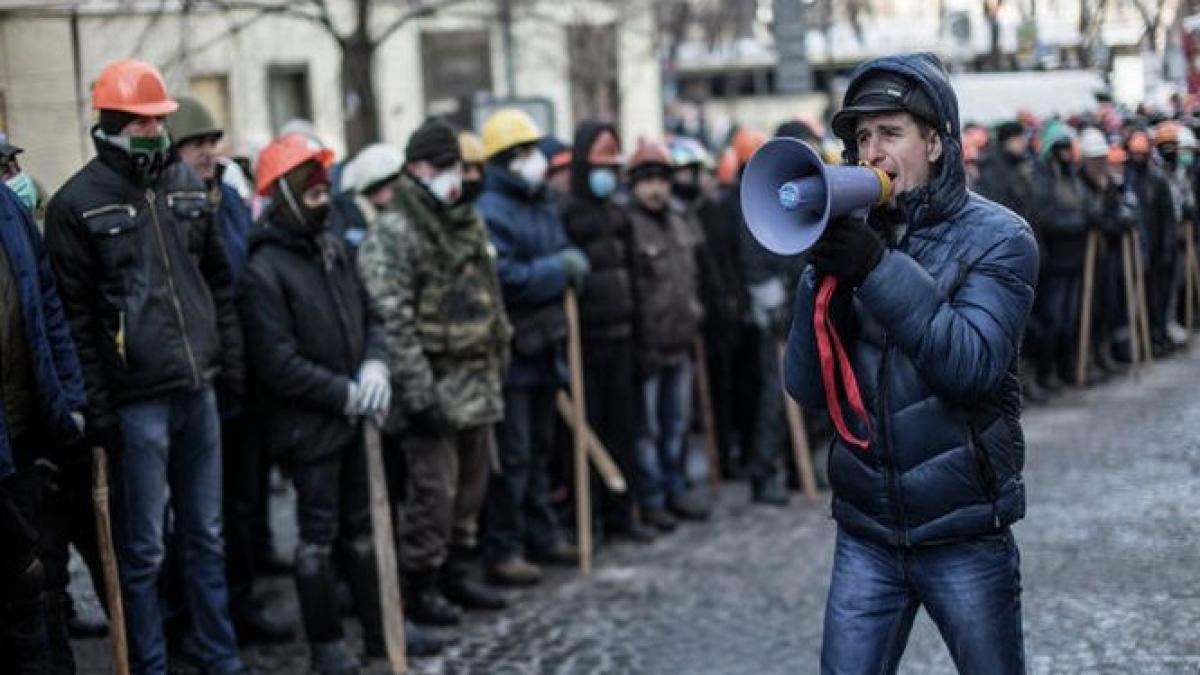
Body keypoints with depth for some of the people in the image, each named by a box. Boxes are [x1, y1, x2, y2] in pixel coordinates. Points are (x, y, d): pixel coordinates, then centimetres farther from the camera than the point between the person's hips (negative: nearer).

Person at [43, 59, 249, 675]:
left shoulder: (186, 184, 10)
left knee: (207, 536, 14)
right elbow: (75, 314, -7)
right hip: (137, 399, -5)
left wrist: (232, 364, 11)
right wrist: (97, 405, -10)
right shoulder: (77, 203, -6)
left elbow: (218, 280, 16)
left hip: (198, 390, 5)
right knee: (143, 549, 3)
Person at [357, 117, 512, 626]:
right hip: (437, 384, -8)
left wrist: (499, 362, 17)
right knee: (433, 489, -5)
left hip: (480, 380, 8)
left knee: (471, 483, 14)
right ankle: (420, 588, 8)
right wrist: (419, 391, -22)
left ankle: (456, 573, 27)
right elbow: (392, 319, -19)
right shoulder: (393, 232, -13)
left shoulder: (469, 222, 14)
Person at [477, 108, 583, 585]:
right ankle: (502, 551, 4)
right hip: (510, 353, -9)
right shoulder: (490, 212, -17)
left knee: (539, 448, 19)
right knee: (511, 456, -4)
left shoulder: (544, 204, 12)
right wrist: (558, 269, -16)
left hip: (544, 349, 9)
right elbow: (503, 278, -25)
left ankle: (541, 535, 31)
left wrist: (573, 264, -2)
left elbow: (568, 261, 18)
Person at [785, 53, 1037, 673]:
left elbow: (973, 364, -21)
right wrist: (823, 278, -17)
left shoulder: (998, 238, -5)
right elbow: (809, 390, -3)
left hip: (964, 534, -3)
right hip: (866, 534, 3)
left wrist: (880, 269, -26)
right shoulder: (855, 236, 3)